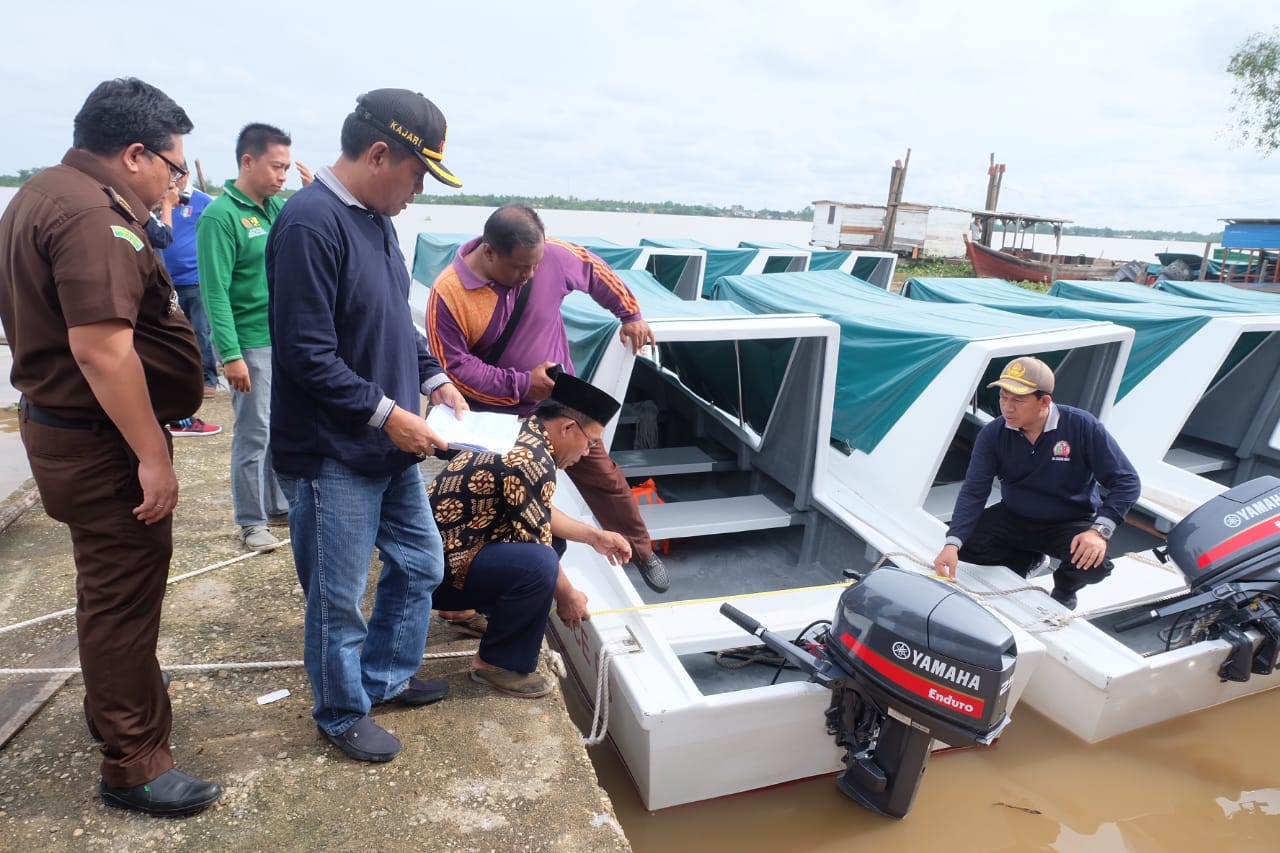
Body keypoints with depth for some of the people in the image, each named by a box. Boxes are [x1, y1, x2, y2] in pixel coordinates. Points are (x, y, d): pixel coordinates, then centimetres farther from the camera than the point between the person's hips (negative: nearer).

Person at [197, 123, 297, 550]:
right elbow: (215, 292, -16)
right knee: (254, 433, 2)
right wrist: (231, 355, -19)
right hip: (252, 343, -7)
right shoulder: (220, 216, -12)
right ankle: (251, 521, 16)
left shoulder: (280, 208, 8)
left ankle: (279, 504, 31)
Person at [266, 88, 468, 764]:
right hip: (333, 456, -9)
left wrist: (432, 378, 6)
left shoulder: (375, 218, 8)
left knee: (419, 565, 20)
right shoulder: (311, 224, -20)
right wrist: (387, 413, -20)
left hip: (390, 449, 9)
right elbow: (308, 355, -23)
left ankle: (386, 676, 42)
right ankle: (342, 714, 33)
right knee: (338, 599, 9)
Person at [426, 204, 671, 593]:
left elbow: (597, 272, 6)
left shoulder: (553, 256, -15)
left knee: (604, 478, 10)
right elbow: (454, 367, -19)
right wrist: (521, 384, -25)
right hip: (497, 417, -2)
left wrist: (630, 314, 12)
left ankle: (641, 551, 32)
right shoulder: (448, 293, -23)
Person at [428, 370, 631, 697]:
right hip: (437, 569, -10)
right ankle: (497, 664, -8)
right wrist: (567, 596, -3)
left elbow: (538, 515, 15)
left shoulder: (521, 435, 5)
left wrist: (594, 536, 14)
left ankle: (470, 606, 19)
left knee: (552, 538, 11)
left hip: (438, 546, 10)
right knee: (539, 563, -30)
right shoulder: (532, 460, -24)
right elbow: (537, 546, -18)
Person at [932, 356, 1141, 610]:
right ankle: (1027, 559, 12)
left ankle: (1064, 592, 7)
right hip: (1014, 519, 3)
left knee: (1095, 563, -32)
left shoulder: (1082, 426, -21)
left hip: (1071, 524, -2)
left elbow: (1126, 482, -16)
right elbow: (973, 492, -19)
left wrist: (1099, 531, -31)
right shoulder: (993, 434, -15)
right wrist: (952, 544, -33)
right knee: (964, 541, -19)